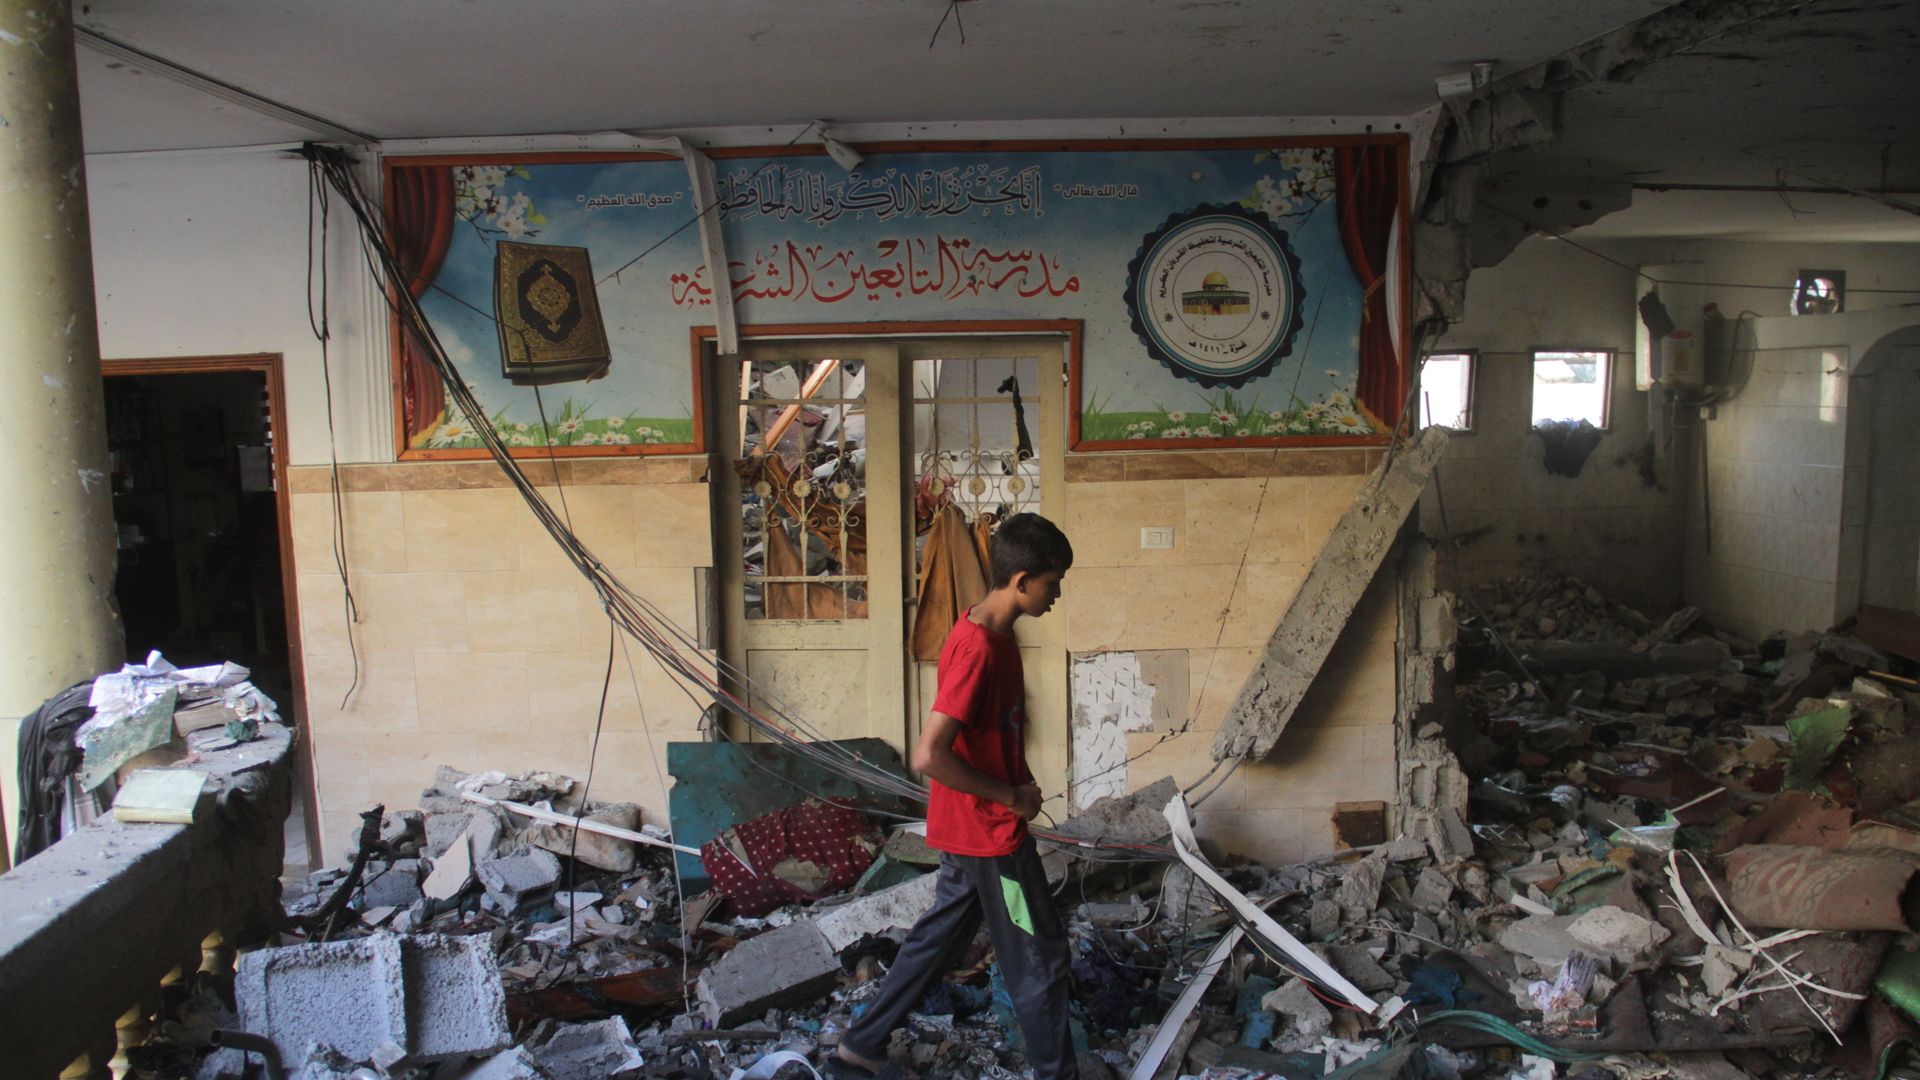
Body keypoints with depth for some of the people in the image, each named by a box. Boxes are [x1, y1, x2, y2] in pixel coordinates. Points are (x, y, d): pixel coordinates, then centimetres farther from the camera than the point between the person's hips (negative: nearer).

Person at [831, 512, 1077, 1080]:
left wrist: (1015, 786, 9)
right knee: (1039, 957, 7)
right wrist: (1011, 797, -20)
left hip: (968, 831, 9)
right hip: (992, 834, -9)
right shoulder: (979, 650, -26)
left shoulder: (985, 631, 4)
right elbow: (929, 757, -31)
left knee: (937, 940, 20)